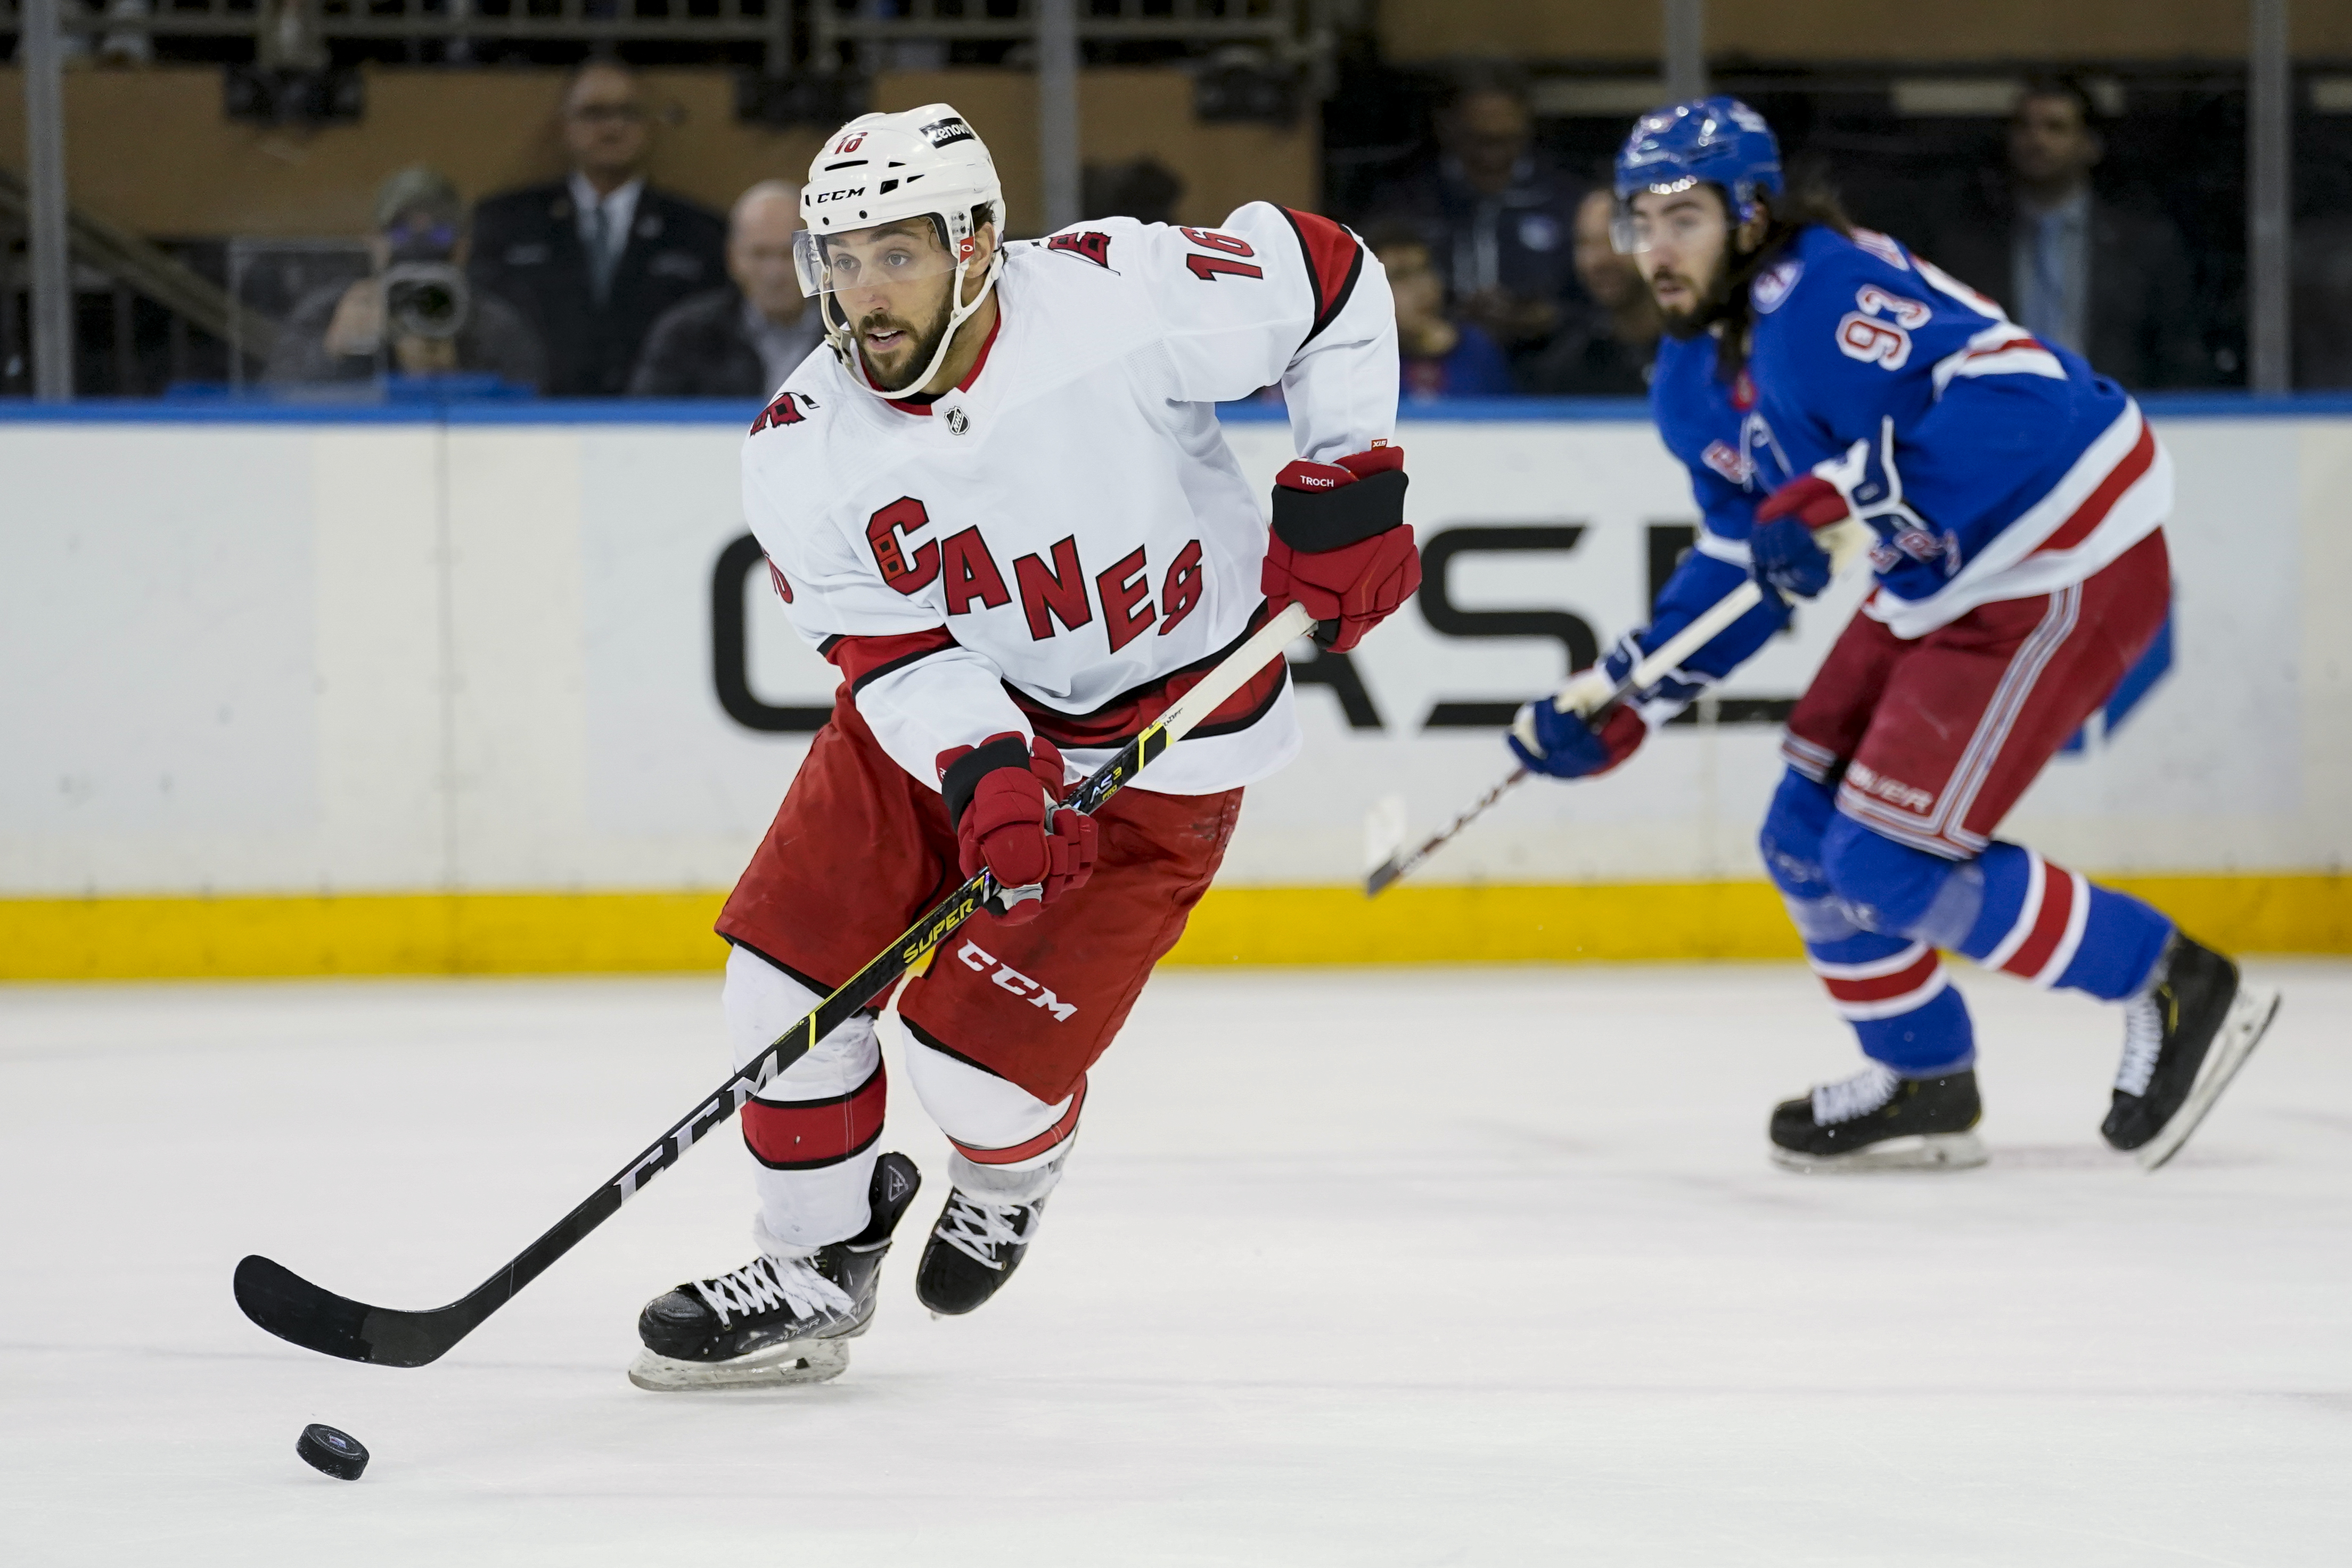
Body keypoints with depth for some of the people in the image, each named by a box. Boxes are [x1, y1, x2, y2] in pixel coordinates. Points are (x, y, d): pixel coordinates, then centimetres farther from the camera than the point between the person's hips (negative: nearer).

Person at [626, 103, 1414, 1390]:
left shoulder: (1120, 297, -27)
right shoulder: (802, 455, -16)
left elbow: (1327, 275, -11)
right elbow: (899, 655, -17)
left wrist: (1349, 477, -13)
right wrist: (985, 776, -35)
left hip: (1161, 737, -4)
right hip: (944, 704, 4)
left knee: (974, 1053, -10)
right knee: (786, 971, -4)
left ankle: (1013, 1165, 28)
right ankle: (815, 1272, 17)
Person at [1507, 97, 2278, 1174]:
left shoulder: (1821, 296, -23)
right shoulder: (1695, 383, 8)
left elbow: (2018, 393, -35)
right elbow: (1739, 567, 19)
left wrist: (1841, 497, -39)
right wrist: (1620, 703, 11)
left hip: (2064, 578, -10)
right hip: (1937, 589, 10)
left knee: (1889, 862, -11)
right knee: (1808, 838, 9)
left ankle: (2174, 991, 2)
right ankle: (1924, 1085, 28)